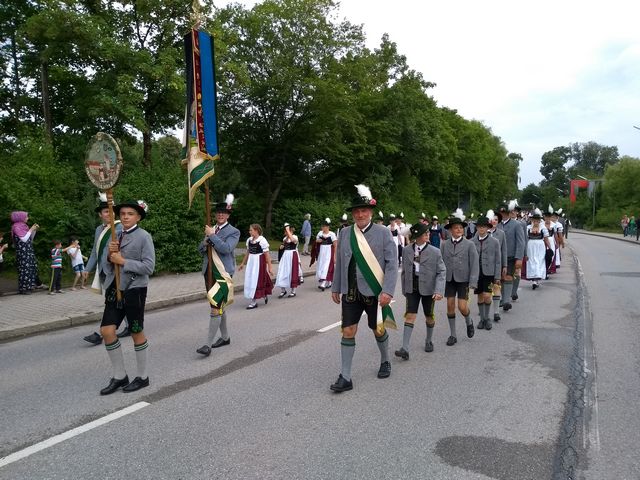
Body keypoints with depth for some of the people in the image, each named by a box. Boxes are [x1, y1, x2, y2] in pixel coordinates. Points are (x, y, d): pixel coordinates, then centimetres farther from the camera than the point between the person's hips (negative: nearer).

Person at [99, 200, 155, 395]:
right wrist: (110, 254, -7)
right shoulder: (116, 236, 11)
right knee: (107, 331, 1)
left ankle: (142, 377, 22)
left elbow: (149, 267, -14)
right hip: (115, 289, 6)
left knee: (137, 333, 5)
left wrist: (123, 261, -17)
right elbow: (108, 267, 13)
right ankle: (120, 376, 18)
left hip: (134, 289, -6)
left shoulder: (144, 236, -8)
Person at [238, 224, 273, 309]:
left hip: (259, 262, -7)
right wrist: (243, 263, 21)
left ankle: (254, 302, 7)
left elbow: (267, 255, -13)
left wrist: (269, 267, -14)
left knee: (256, 280, -2)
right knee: (250, 280, 11)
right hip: (251, 261, 7)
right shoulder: (249, 240, 5)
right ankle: (265, 295, 31)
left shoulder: (262, 240, -15)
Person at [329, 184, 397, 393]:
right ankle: (345, 377, 10)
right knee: (348, 332, 1)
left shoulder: (383, 232, -6)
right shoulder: (345, 233, 4)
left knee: (378, 329, 15)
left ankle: (385, 362, 42)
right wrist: (336, 288, 12)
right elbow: (339, 263, 11)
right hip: (350, 292, 2)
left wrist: (388, 291, -17)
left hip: (375, 292, -2)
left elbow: (392, 263, -9)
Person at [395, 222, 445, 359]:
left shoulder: (435, 252, -7)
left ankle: (429, 341, 38)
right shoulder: (407, 250, -1)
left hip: (428, 288, 0)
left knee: (429, 316, 14)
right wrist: (404, 289, 11)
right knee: (410, 316, -6)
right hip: (412, 288, 1)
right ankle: (405, 349, -8)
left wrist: (439, 291, -18)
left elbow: (441, 272, -8)